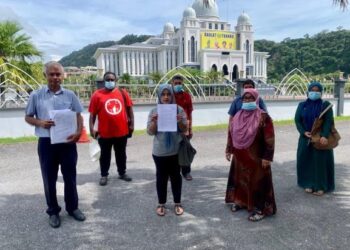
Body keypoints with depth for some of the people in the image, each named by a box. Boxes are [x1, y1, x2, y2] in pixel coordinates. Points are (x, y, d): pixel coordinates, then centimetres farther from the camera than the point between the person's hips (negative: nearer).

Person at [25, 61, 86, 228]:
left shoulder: (70, 95, 3)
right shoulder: (36, 95, 1)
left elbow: (78, 116, 5)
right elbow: (28, 117, 6)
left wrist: (78, 132, -12)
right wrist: (40, 123, -15)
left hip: (68, 142, 1)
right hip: (46, 143, 0)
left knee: (70, 176, 11)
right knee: (49, 178, 10)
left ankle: (72, 207, 30)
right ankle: (53, 211, 27)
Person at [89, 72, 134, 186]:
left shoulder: (122, 93, 2)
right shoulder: (97, 94, -5)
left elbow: (129, 108, 8)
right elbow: (92, 113, -4)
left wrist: (131, 123, 5)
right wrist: (92, 128, -10)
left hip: (122, 131, 2)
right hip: (105, 132, -2)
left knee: (121, 154, 17)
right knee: (105, 155, 12)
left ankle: (122, 173, 33)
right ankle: (104, 175, 27)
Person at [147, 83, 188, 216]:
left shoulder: (179, 110, -3)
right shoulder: (154, 112, -2)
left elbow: (184, 130, -2)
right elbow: (150, 132, -3)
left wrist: (180, 122, -22)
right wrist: (154, 122, -21)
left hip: (176, 150, 0)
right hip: (159, 152, 0)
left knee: (176, 177, 13)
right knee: (161, 177, 11)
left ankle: (177, 203, 28)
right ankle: (161, 204, 27)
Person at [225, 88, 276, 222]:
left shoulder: (263, 117, -13)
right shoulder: (238, 116, 6)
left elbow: (269, 139, -14)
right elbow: (231, 134, 14)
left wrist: (267, 157, -16)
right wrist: (229, 150, 13)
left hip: (256, 158, -6)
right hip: (240, 157, 6)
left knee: (257, 182, 3)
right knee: (240, 179, 18)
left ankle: (260, 208, 16)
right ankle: (240, 201, 36)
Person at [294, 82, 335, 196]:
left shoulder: (326, 105, -1)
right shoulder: (302, 105, 6)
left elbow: (328, 121, -10)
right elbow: (297, 120, 1)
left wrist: (324, 136, -24)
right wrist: (303, 132, -15)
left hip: (321, 138, -2)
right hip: (306, 138, 2)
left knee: (321, 161, 1)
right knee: (306, 160, 4)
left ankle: (321, 186, 12)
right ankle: (309, 184, 16)